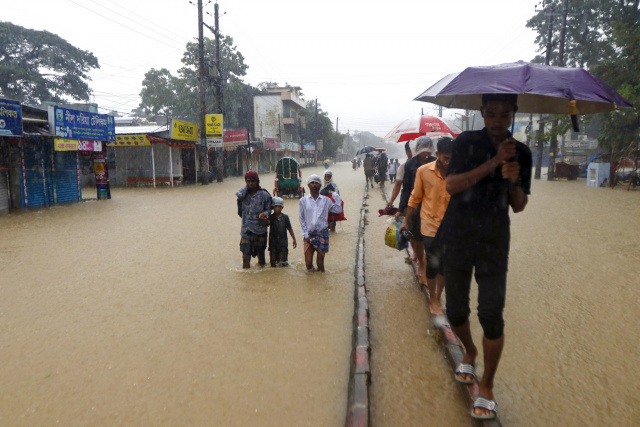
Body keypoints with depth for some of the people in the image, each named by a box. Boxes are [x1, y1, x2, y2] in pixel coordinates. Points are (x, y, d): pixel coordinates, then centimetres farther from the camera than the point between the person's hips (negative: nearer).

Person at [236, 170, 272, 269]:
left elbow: (268, 209, 3)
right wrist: (246, 187, -4)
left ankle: (262, 265, 39)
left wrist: (265, 214, -20)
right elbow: (239, 195, -22)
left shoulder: (264, 195, -1)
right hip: (246, 229, 0)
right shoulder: (244, 194, 2)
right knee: (245, 253, -6)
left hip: (260, 228, 0)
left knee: (260, 251, 16)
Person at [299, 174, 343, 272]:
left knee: (320, 261, 4)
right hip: (309, 234, 0)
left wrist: (336, 196, -4)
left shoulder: (326, 200, 4)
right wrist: (306, 235, -2)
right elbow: (302, 219, 4)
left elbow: (338, 210, -2)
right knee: (308, 262, -2)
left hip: (322, 234, 0)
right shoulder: (303, 200, 3)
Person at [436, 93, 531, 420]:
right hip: (456, 237, 0)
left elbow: (519, 206, 6)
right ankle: (470, 352, 41)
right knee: (456, 311, 10)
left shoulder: (522, 153, 4)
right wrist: (493, 163, -22)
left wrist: (514, 181, -14)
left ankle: (486, 387, 15)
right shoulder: (466, 142, -3)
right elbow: (451, 185, -16)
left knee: (491, 316, -4)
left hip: (494, 242, 1)